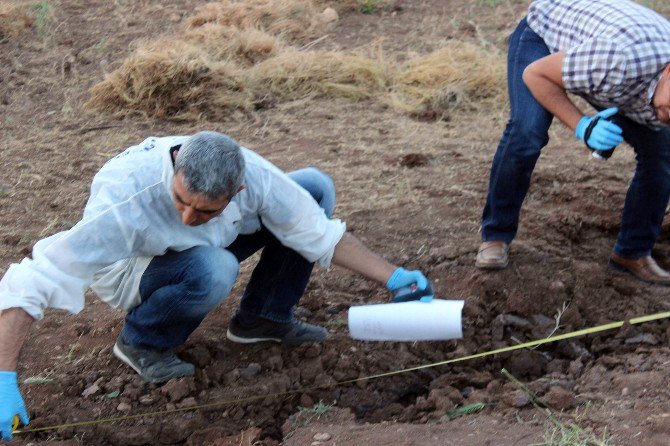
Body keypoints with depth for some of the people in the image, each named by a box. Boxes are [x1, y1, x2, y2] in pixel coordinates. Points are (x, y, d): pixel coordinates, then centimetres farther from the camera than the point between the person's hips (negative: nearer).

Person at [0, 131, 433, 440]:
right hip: (131, 270, -5)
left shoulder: (251, 174, -29)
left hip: (199, 251, 5)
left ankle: (262, 317, 3)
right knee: (214, 270, -39)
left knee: (316, 186, -8)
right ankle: (142, 342, -10)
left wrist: (392, 277, -21)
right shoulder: (124, 202, -42)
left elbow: (320, 233, -13)